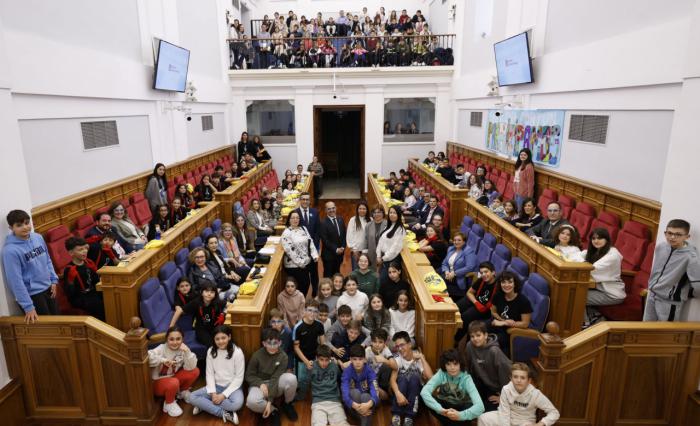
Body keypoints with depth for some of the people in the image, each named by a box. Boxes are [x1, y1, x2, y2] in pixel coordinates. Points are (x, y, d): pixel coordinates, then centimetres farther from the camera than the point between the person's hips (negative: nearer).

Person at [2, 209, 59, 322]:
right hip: (31, 294, -6)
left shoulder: (38, 237, -2)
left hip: (48, 288, 6)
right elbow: (16, 281, -19)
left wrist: (54, 280, 8)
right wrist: (28, 307, -19)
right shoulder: (10, 250, -20)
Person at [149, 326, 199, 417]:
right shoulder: (161, 349, -21)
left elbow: (190, 368, -18)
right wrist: (163, 360, -39)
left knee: (195, 371, -13)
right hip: (158, 382, -5)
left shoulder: (182, 349, -9)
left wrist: (187, 352, -31)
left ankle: (183, 391, 14)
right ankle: (169, 403, -4)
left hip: (172, 377, 5)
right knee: (174, 383, -35)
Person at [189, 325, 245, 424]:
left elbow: (239, 378, -13)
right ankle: (225, 413, -20)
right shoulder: (211, 351, -2)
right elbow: (209, 374, -1)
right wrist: (213, 393, -14)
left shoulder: (237, 352, -15)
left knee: (237, 403, -35)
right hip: (216, 386, 4)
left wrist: (223, 395, -19)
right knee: (193, 397, -18)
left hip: (233, 386, -4)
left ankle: (205, 405, -13)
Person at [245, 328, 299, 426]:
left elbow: (276, 379, -19)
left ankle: (287, 404, 0)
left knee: (291, 378, -32)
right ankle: (273, 411, -4)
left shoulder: (283, 356, -14)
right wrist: (261, 384, -25)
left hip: (275, 385, 1)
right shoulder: (257, 355, -14)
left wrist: (269, 400, -27)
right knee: (252, 402, -37)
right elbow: (249, 375, -6)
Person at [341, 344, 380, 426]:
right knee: (355, 392, -31)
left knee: (365, 396, -33)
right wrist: (355, 406, -49)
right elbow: (345, 394, -30)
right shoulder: (347, 372, -18)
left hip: (366, 400, 0)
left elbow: (375, 393, -30)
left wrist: (369, 404, -52)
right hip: (352, 404, 0)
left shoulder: (370, 371, -17)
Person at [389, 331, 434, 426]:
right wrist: (398, 394, -40)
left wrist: (422, 358, -25)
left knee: (414, 377, -31)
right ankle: (396, 415, -28)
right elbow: (393, 379, -22)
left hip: (416, 391, 0)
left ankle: (409, 416, -29)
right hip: (401, 389, 0)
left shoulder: (418, 357, -12)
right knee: (403, 378, -32)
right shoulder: (397, 358, -10)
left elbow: (430, 377, -26)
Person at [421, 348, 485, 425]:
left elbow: (480, 406, -38)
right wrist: (440, 409, -52)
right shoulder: (441, 374, -23)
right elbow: (424, 392, -38)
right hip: (445, 405, 1)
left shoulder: (466, 378, -25)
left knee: (470, 407, -36)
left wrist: (460, 415, -54)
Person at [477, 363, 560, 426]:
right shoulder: (506, 390, -22)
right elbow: (504, 413, -18)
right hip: (507, 419, 1)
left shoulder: (535, 394, -25)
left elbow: (554, 413, -20)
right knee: (483, 418, -18)